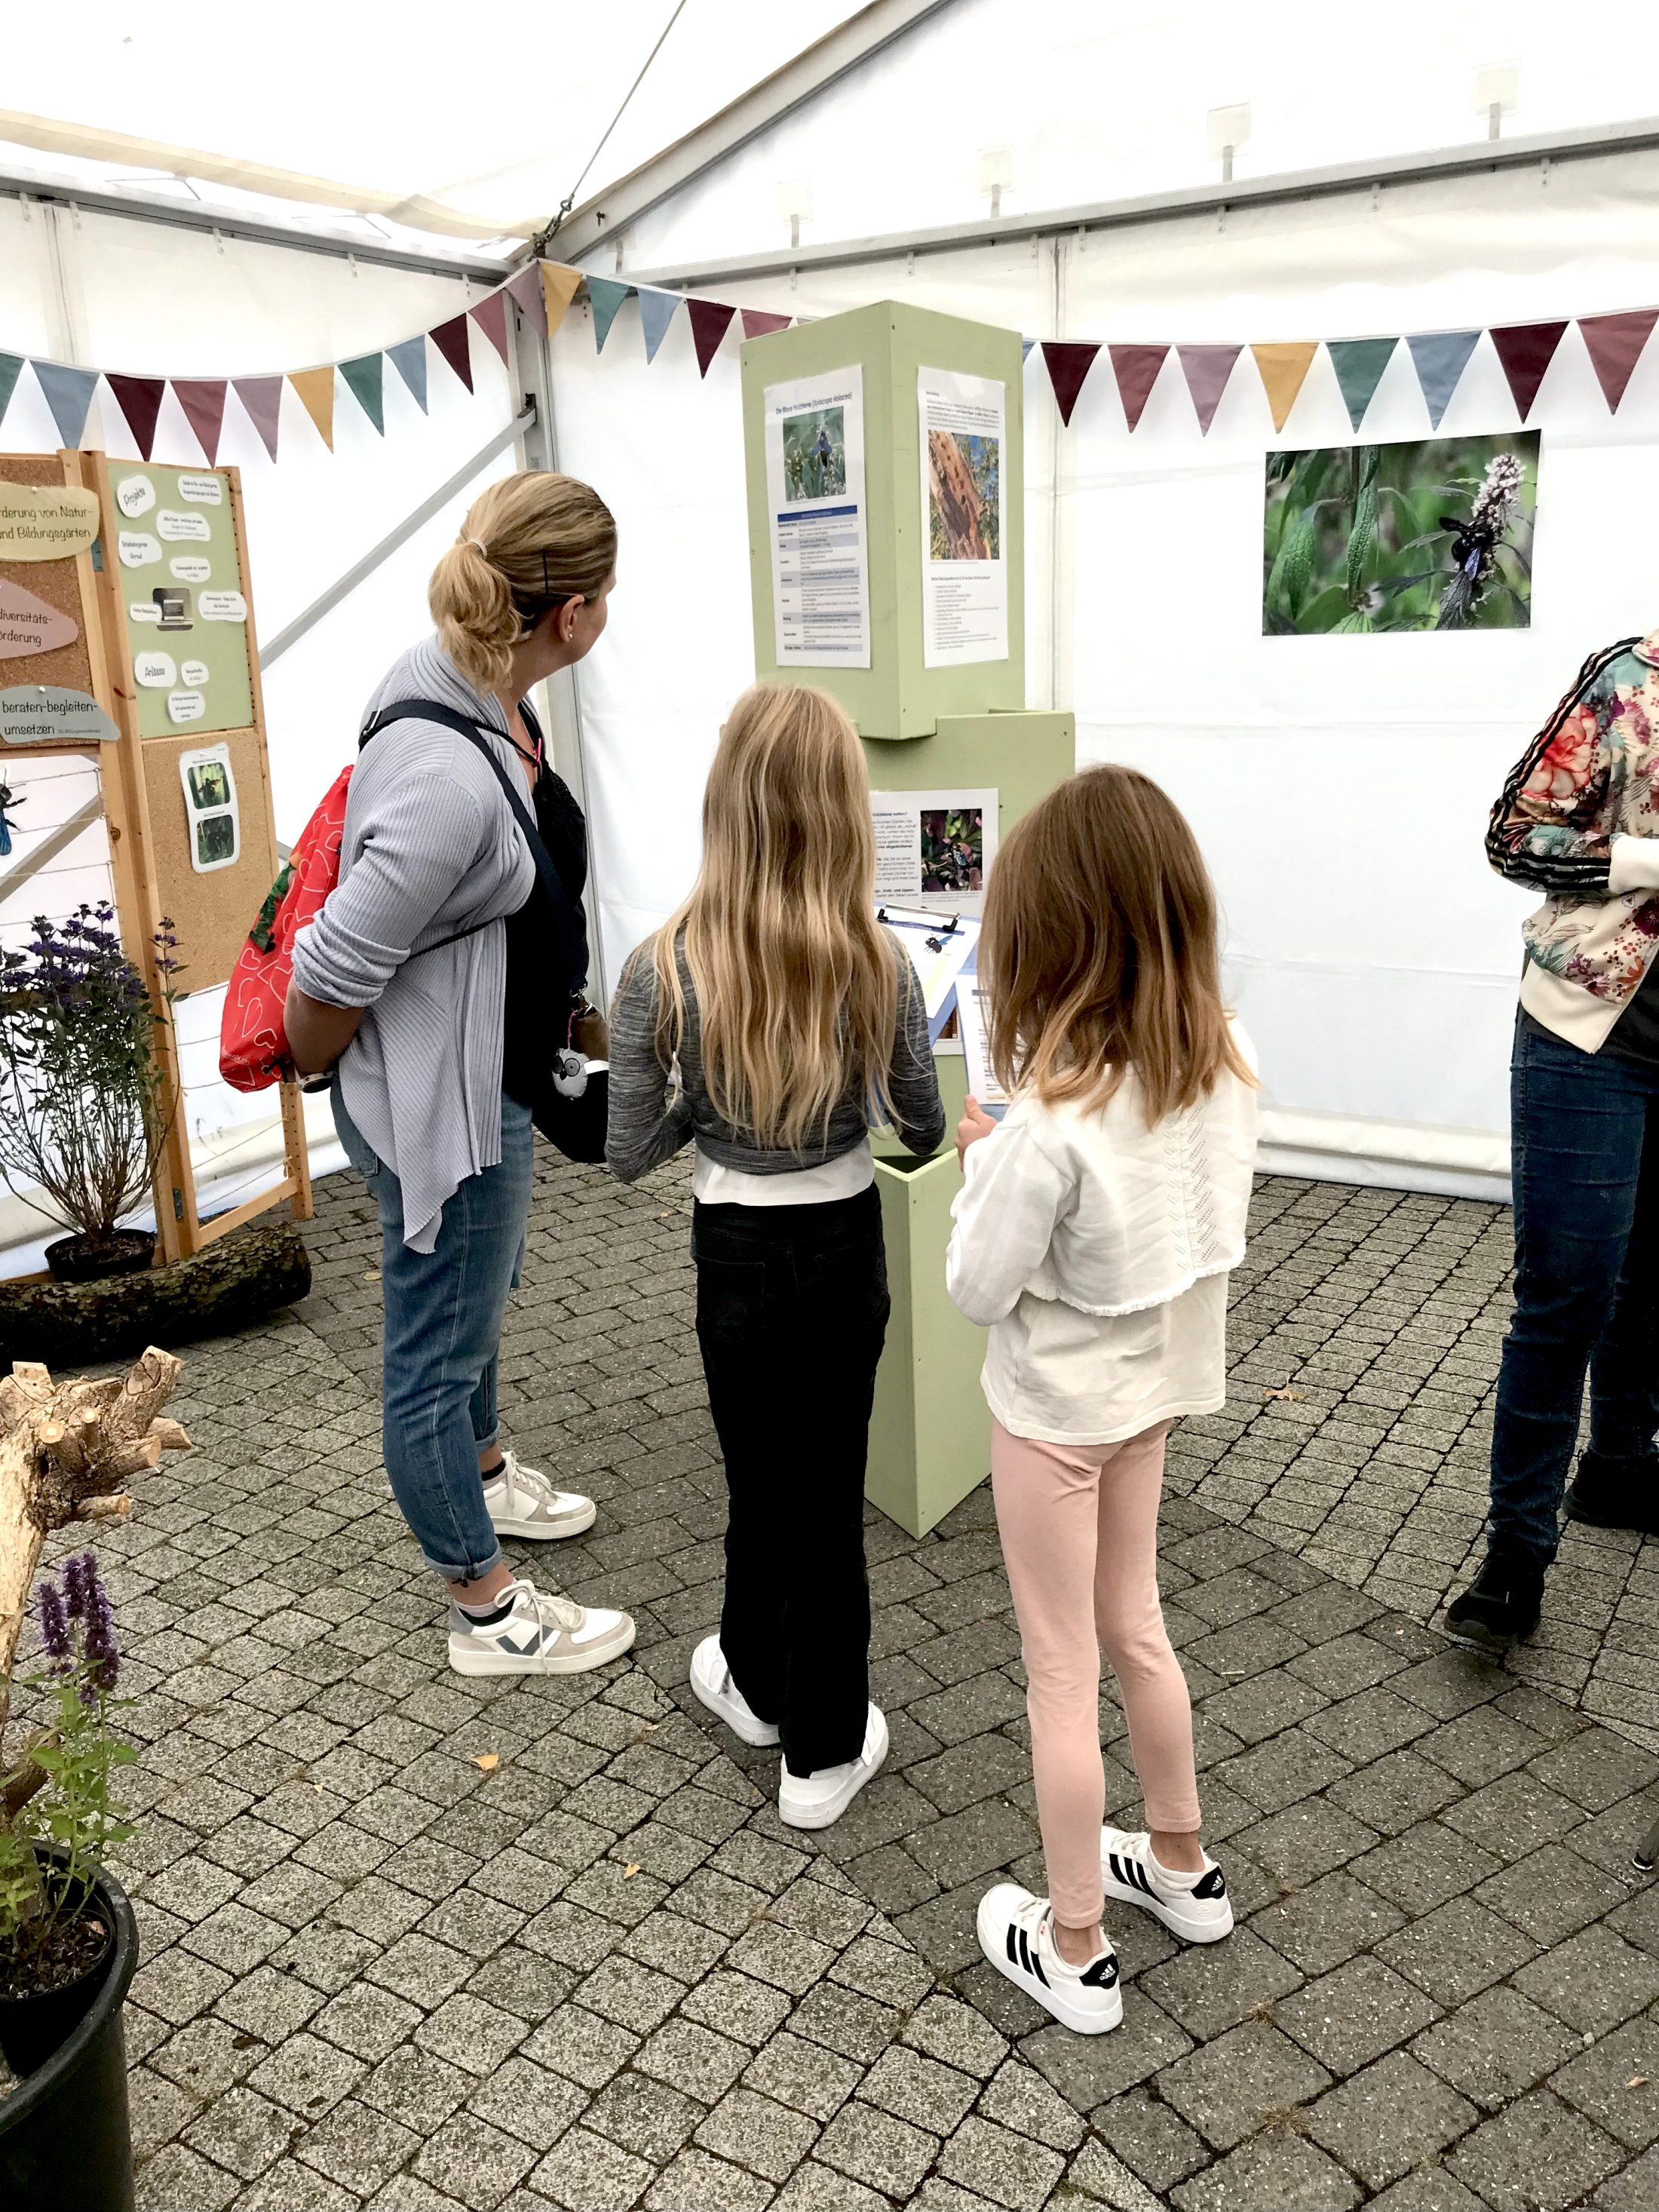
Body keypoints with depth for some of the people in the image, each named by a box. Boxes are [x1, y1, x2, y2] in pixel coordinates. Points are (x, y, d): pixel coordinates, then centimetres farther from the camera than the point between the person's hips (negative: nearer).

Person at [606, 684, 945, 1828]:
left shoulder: (665, 970, -18)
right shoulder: (879, 963, -15)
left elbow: (631, 1153, -9)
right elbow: (924, 1131, -1)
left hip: (740, 1258, -1)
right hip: (849, 1247, 1)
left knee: (762, 1483, 20)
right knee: (831, 1491, 14)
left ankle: (760, 1681, 46)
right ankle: (823, 1750, 29)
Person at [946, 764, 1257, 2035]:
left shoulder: (1052, 1119, -31)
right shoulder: (1228, 1064, -10)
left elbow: (980, 1289, -21)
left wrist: (983, 1164, -6)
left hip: (1058, 1406, -7)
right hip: (1162, 1382, 7)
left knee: (1062, 1672, 10)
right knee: (1133, 1627, 26)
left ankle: (1075, 1952, 28)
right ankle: (1184, 1869, 44)